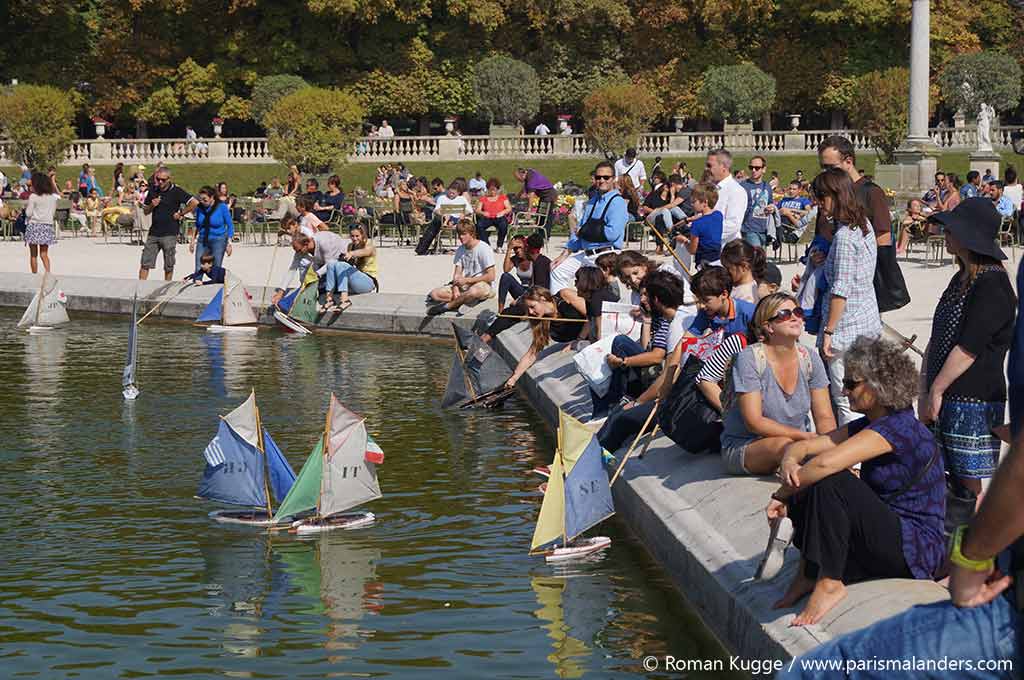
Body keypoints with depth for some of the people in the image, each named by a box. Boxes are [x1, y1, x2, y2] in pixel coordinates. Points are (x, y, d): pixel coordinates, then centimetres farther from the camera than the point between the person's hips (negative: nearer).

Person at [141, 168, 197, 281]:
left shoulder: (176, 191, -5)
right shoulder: (152, 191, 9)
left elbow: (195, 203, -12)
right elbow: (145, 211, 17)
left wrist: (180, 214, -8)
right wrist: (152, 206, -4)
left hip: (169, 234, -4)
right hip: (153, 232, 4)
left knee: (169, 266, 4)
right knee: (145, 263, 0)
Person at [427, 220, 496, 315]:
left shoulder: (484, 249, -11)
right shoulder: (460, 250, 10)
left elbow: (491, 277, -15)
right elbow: (457, 274, 6)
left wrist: (466, 280, -15)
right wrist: (455, 290, -14)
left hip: (482, 285, -6)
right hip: (464, 286, 6)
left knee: (473, 292, -44)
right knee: (434, 294, -10)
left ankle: (446, 306, -24)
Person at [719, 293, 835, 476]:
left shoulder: (809, 359, 1)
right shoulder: (749, 358, -15)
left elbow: (825, 418, 1)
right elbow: (754, 422, -19)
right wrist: (804, 436, -26)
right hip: (743, 446, -4)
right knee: (783, 445, -35)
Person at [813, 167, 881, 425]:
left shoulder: (843, 236, -18)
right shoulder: (864, 225, 10)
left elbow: (840, 290, -20)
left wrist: (828, 332, -17)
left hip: (847, 327, -10)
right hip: (869, 322, 10)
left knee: (845, 403, -6)